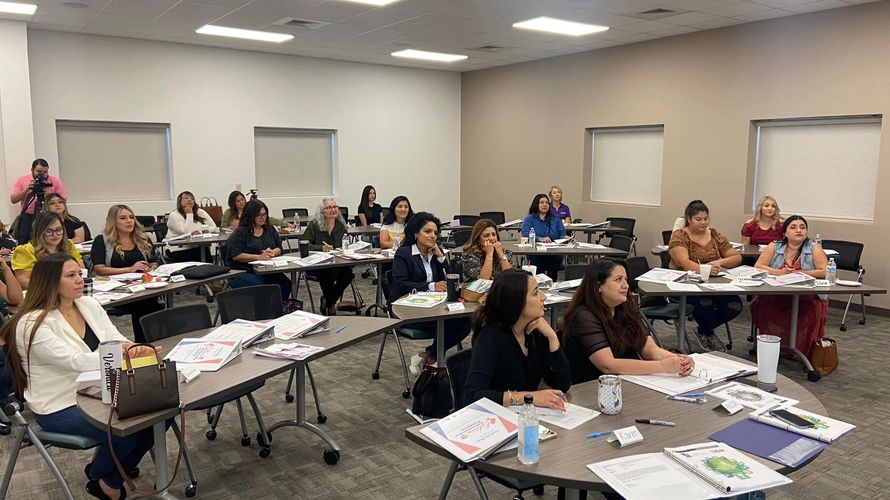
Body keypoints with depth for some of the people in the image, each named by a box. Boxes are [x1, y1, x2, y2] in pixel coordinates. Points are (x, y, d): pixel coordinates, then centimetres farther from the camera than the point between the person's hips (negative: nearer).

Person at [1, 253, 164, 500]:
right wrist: (122, 351, -37)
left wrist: (131, 348, -26)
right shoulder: (32, 324, -18)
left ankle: (111, 476, 15)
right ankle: (100, 477, 12)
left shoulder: (89, 305, 5)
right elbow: (77, 362, -28)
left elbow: (115, 339, -2)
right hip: (60, 406, -7)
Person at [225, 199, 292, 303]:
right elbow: (236, 256, -10)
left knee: (286, 284, -23)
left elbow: (279, 248, 14)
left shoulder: (270, 230, 18)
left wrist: (272, 252, -10)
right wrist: (259, 257, -18)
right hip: (243, 273, -5)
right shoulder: (240, 232, -1)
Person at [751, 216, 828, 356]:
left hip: (807, 298, -1)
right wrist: (779, 272, -14)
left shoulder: (815, 249, 4)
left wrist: (798, 273, -12)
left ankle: (799, 349, -10)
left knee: (809, 313, -32)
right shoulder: (774, 247, 8)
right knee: (761, 306, -28)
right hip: (776, 297, 1)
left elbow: (824, 272, -7)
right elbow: (758, 266, 2)